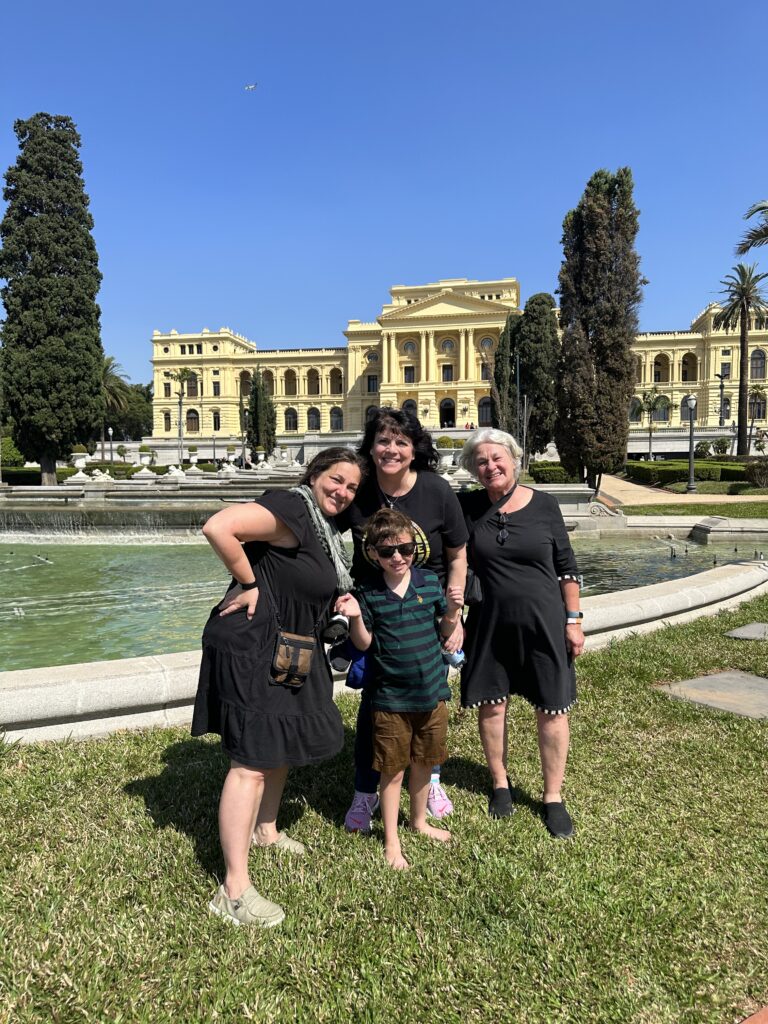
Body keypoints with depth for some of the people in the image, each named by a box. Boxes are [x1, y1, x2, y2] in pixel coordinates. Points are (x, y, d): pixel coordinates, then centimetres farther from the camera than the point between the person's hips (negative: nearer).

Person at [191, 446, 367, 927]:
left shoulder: (326, 529, 12)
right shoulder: (292, 509, -19)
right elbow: (218, 527, -31)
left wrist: (340, 603, 5)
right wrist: (249, 583, -21)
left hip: (287, 651, 11)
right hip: (250, 647, -11)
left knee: (286, 741, 24)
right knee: (252, 761, -8)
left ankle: (266, 830, 46)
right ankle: (235, 890, 2)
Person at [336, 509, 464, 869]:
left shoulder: (430, 581, -3)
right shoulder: (368, 593, -8)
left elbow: (445, 631, 7)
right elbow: (364, 644, -3)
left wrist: (453, 609, -12)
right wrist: (355, 617, -20)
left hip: (432, 693, 3)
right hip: (390, 700, -2)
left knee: (423, 762, 20)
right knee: (393, 770, 9)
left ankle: (419, 820, 44)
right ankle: (391, 841, 27)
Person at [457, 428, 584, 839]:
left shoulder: (543, 505, -5)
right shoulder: (466, 507, -3)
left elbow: (566, 567, 1)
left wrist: (573, 620, 0)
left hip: (543, 620, -1)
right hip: (489, 620, 1)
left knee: (552, 709, 5)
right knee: (490, 703, 10)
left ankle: (553, 797, 23)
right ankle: (500, 782, 33)